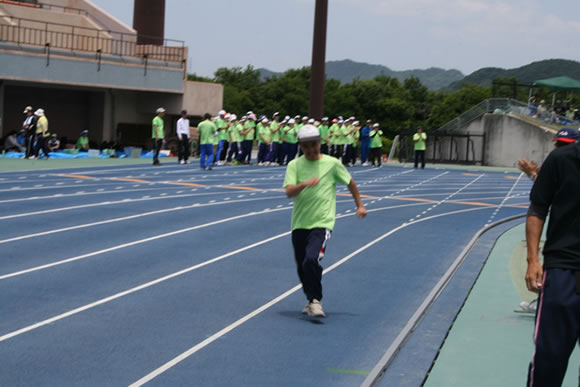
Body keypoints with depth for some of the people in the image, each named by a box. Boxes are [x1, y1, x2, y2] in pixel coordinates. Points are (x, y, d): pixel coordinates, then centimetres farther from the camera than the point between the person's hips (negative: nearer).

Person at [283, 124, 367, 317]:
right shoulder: (294, 165, 0)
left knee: (312, 260, -24)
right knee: (302, 267, 11)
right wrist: (305, 183, -32)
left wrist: (360, 205, 18)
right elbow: (289, 191, -14)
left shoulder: (332, 163, -1)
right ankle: (311, 300, 34)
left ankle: (315, 300, -11)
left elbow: (350, 183, 14)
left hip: (322, 223, -3)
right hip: (299, 224, 3)